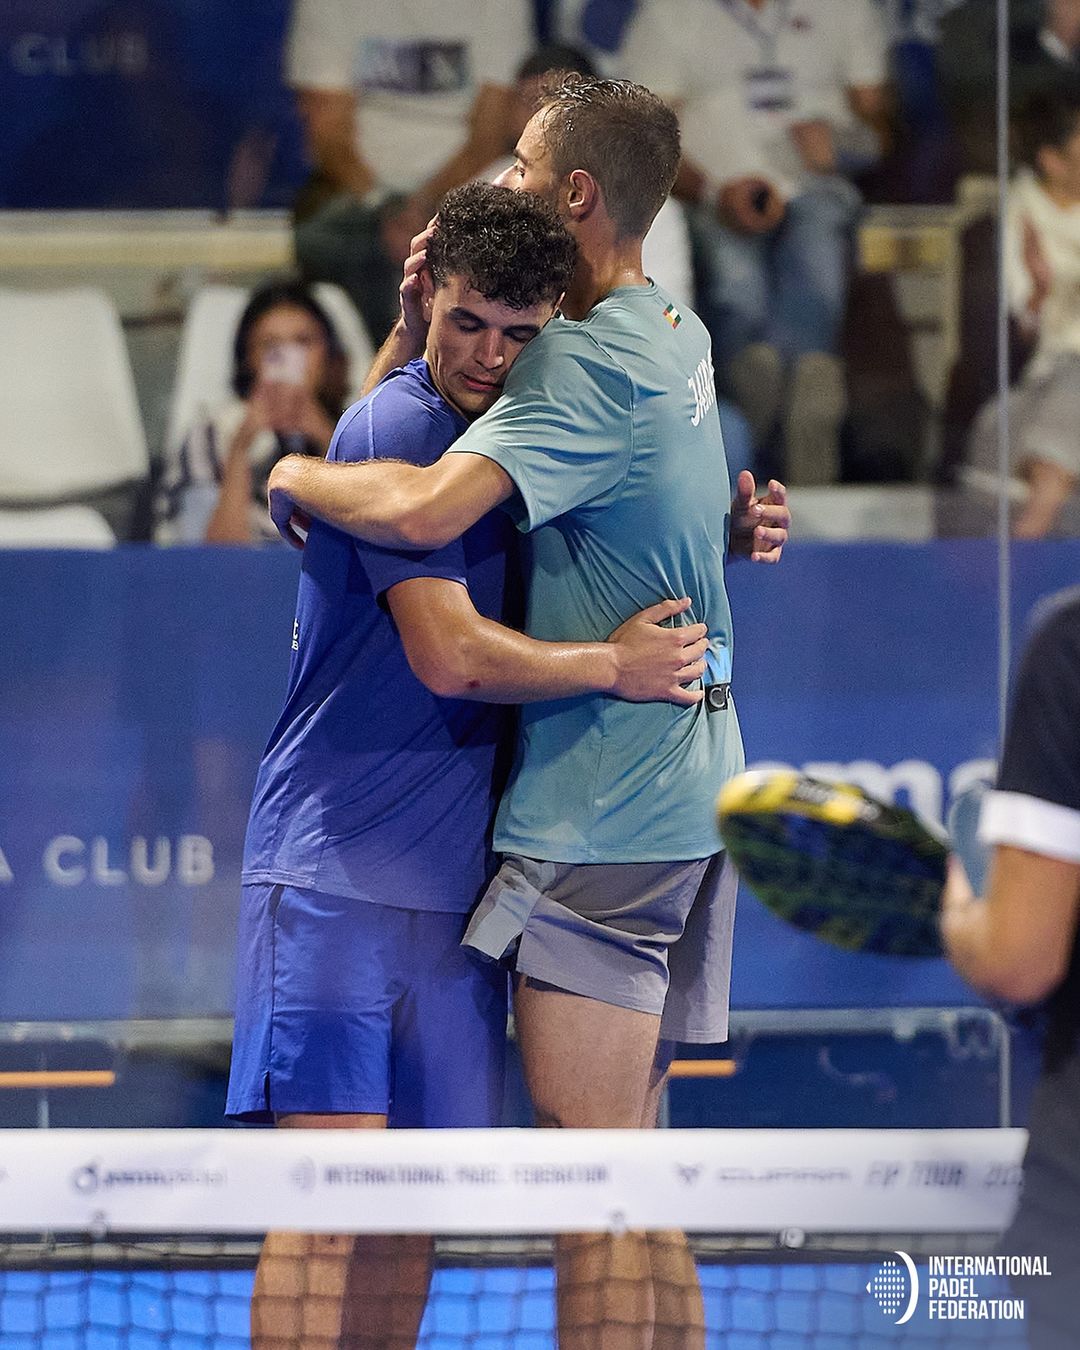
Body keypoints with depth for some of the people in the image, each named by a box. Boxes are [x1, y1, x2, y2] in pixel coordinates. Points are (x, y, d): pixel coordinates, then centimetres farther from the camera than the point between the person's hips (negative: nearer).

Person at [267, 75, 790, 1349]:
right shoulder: (678, 338, 14)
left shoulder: (589, 363, -17)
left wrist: (294, 474, -11)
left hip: (598, 812, -10)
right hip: (680, 800, 10)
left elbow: (427, 508, -30)